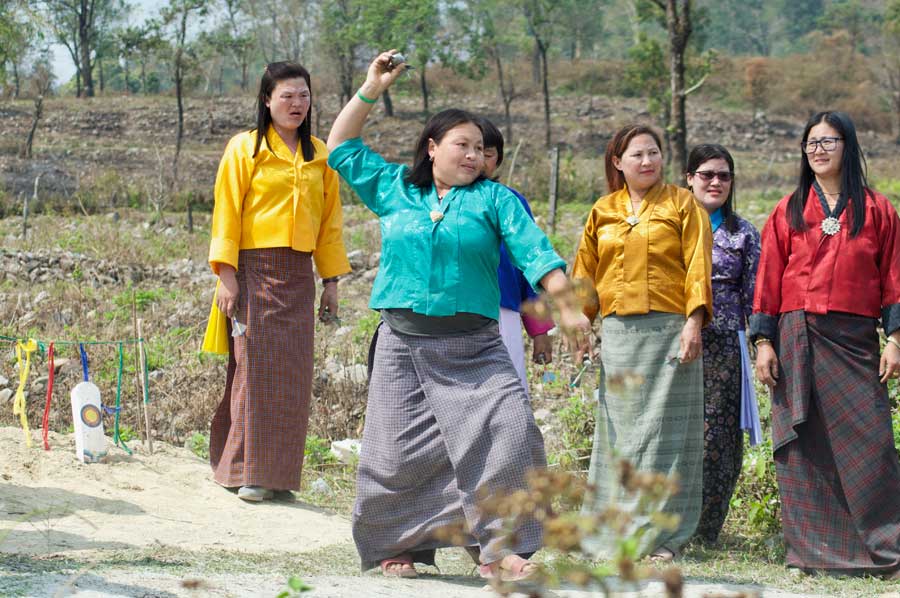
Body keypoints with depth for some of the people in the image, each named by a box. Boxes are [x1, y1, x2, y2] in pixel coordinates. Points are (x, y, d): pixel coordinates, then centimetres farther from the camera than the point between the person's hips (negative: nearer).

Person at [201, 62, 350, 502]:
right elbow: (227, 213, -3)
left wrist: (331, 280, 12)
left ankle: (279, 473, 9)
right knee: (254, 367, -6)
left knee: (293, 374, 2)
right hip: (254, 268, -4)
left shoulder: (319, 155, 12)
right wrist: (226, 276, -11)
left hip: (298, 275, 4)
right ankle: (247, 473, -1)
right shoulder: (245, 148, 0)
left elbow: (329, 221, 16)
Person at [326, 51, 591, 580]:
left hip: (475, 348, -1)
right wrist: (371, 90, 14)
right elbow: (342, 149, 19)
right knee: (398, 451, 0)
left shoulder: (495, 199, 8)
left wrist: (568, 308, -12)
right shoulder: (395, 189, 12)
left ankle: (499, 548, -13)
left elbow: (535, 253, 0)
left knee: (507, 433, -18)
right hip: (403, 344, 1)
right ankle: (402, 546, 17)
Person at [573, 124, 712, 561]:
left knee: (665, 430, -4)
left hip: (669, 329, -3)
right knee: (619, 430, 4)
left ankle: (662, 538, -2)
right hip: (618, 332, 3)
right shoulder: (603, 212, 14)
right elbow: (585, 271, 18)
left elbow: (697, 265, -3)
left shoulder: (681, 204, 4)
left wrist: (694, 320, -12)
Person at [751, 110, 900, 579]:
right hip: (797, 340, 1)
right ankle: (810, 552, 5)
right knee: (803, 444, 0)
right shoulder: (788, 212, 10)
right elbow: (768, 281, 8)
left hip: (855, 342, -1)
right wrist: (764, 342, 0)